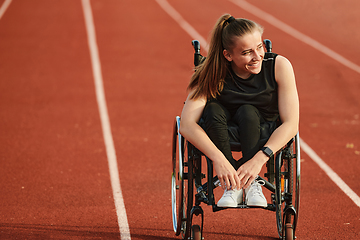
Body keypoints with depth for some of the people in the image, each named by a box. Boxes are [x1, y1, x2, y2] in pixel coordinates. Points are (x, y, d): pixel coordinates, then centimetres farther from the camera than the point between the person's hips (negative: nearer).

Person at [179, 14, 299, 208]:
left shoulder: (279, 66, -21)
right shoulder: (211, 74, -22)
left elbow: (291, 124, -22)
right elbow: (186, 125, -31)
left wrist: (259, 159, -36)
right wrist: (218, 159, -45)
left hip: (265, 137, 0)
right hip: (222, 137, 0)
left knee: (247, 112, -32)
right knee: (213, 110, -32)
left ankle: (251, 182, -25)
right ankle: (231, 185, -28)